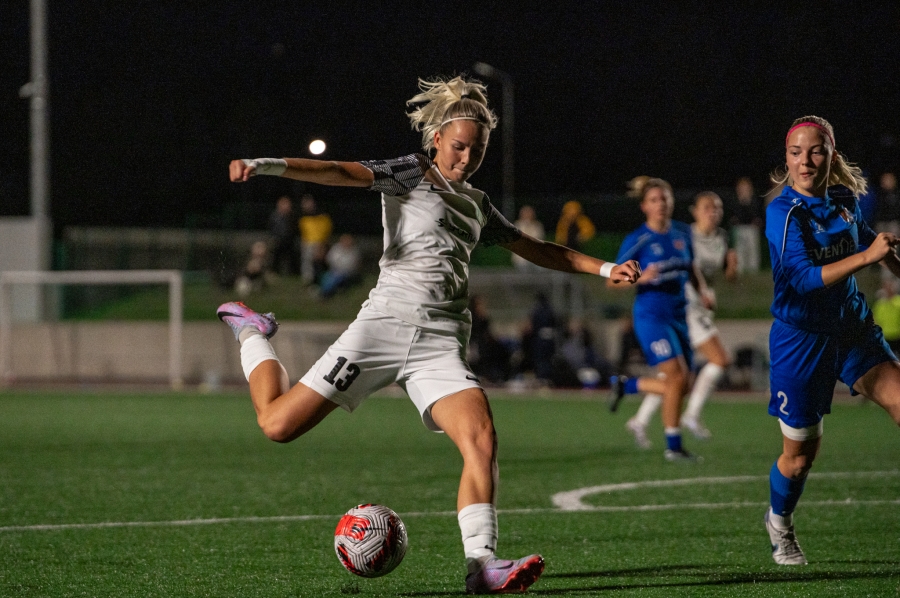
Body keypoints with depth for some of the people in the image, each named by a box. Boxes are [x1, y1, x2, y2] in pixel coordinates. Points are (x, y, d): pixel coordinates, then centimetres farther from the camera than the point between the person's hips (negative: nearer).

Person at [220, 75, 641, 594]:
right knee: (278, 424, -7)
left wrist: (604, 268, 28)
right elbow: (344, 173, -13)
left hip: (442, 346, 5)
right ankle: (253, 336, 23)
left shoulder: (477, 205, 22)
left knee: (482, 439, -21)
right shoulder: (412, 174, 4)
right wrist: (267, 165, -28)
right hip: (388, 323, -5)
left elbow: (537, 250, 35)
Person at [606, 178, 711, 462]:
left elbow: (692, 268, 23)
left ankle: (623, 384, 31)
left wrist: (703, 291, 4)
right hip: (651, 315, -6)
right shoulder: (637, 240, -8)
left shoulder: (682, 234, 7)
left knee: (681, 386, 7)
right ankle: (673, 447, -6)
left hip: (678, 316, 6)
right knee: (677, 376, -16)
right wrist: (641, 278, -24)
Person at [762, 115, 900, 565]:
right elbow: (805, 279, -28)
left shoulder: (844, 200, 0)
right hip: (800, 338, -5)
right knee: (800, 453, 7)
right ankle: (779, 523, 36)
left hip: (851, 328, 5)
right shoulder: (783, 213, -18)